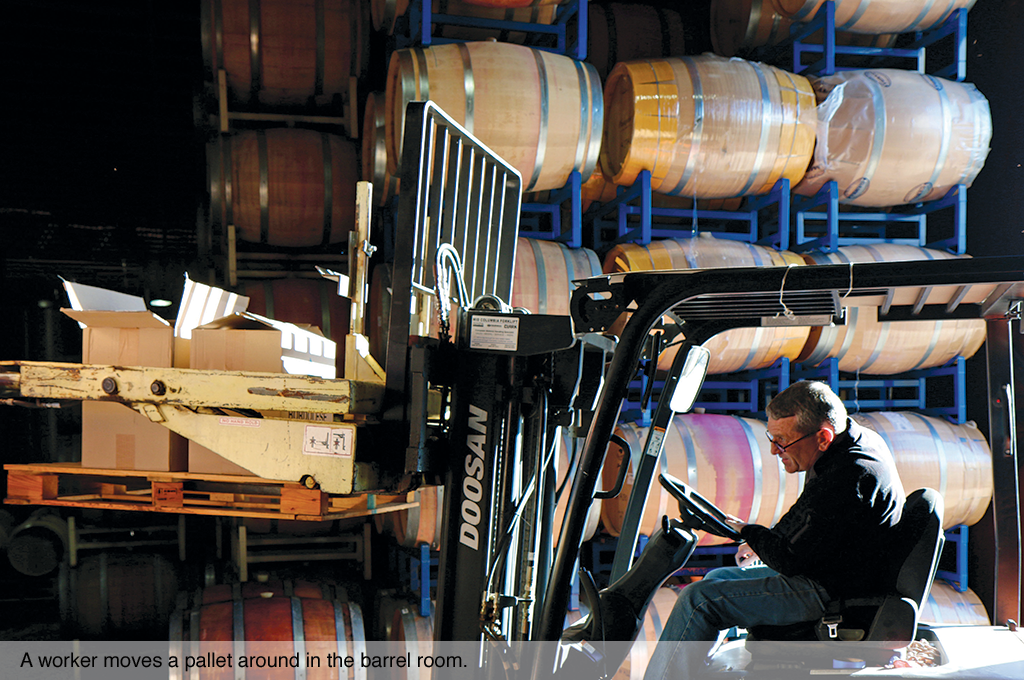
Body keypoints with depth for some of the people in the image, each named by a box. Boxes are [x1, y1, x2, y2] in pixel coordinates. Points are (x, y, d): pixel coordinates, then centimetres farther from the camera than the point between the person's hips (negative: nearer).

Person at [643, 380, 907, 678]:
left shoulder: (848, 480, -30)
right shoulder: (861, 437, 3)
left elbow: (790, 559, -23)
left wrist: (748, 532, -6)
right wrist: (764, 542, 8)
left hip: (829, 594, -11)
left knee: (699, 600, -14)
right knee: (717, 578, 20)